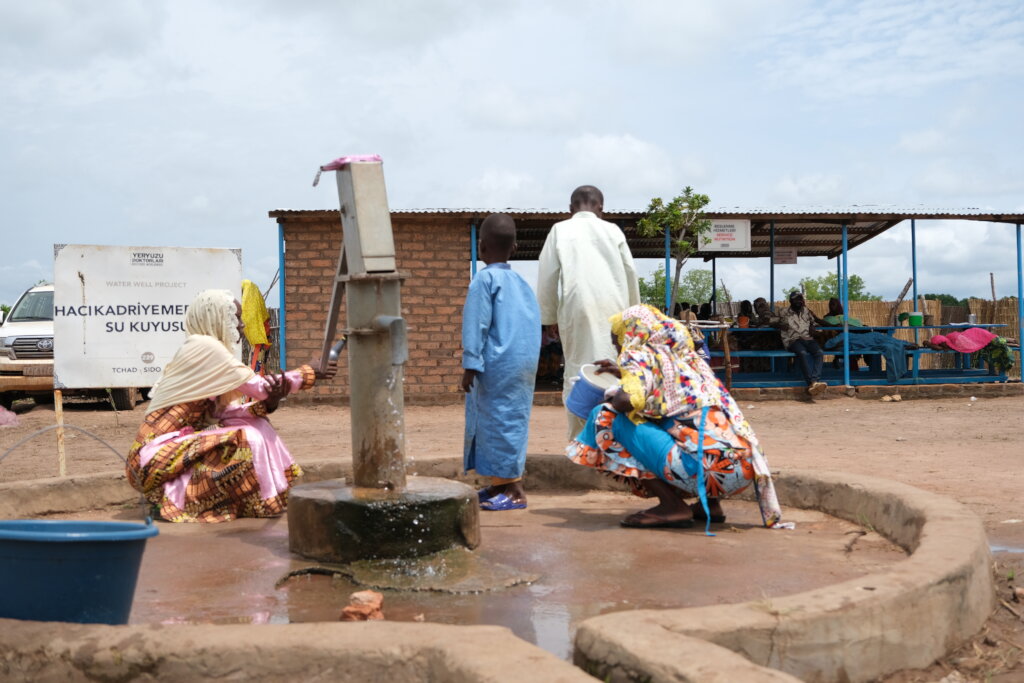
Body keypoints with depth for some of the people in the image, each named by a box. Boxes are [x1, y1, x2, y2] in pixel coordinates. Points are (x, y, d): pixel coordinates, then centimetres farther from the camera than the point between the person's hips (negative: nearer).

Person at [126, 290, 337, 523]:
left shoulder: (212, 350, 13)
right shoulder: (204, 347, -15)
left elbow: (224, 413, 4)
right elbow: (257, 386, -15)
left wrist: (267, 403, -13)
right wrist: (310, 373, -7)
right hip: (160, 453, -9)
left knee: (257, 426, 4)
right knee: (246, 442, -20)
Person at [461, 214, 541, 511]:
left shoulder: (485, 280, -9)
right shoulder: (521, 282, 14)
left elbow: (475, 325, -14)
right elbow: (534, 326, 16)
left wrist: (470, 364, -13)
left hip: (499, 366, -8)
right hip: (525, 364, 8)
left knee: (502, 422, -4)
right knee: (508, 422, 15)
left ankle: (514, 490, -2)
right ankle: (498, 485, 23)